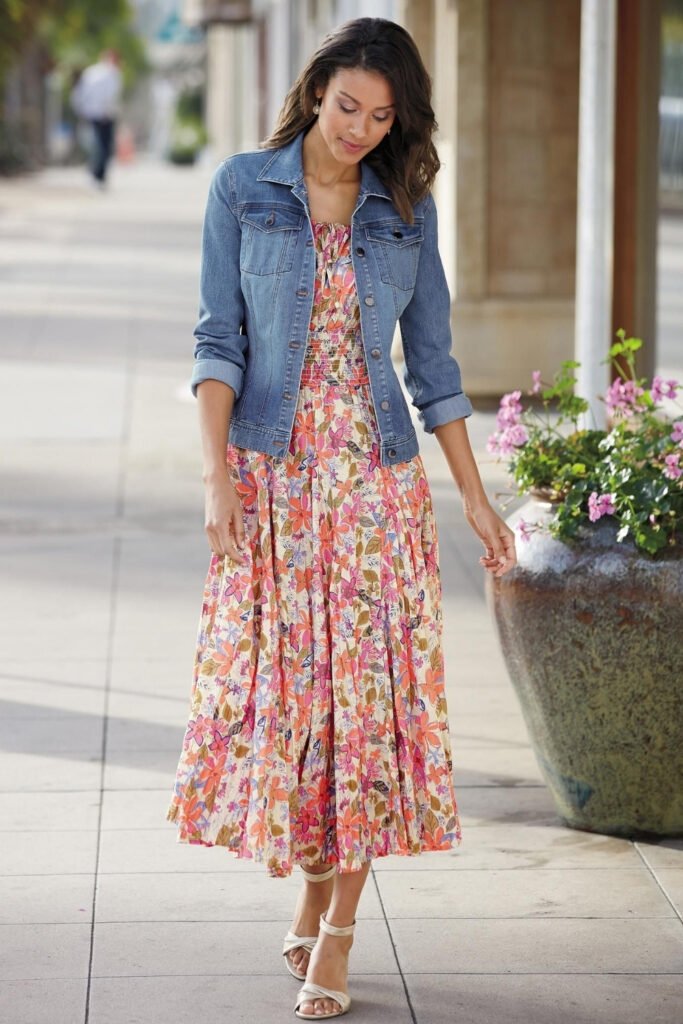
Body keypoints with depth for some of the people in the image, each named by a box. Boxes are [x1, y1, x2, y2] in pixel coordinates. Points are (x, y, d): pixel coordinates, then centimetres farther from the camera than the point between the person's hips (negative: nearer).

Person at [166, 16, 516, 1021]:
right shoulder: (242, 187, -1)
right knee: (277, 680, 2)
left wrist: (476, 496, 7)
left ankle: (336, 934, 6)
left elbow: (432, 361, 8)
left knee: (369, 684, -2)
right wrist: (216, 474, -15)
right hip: (270, 478, -1)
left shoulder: (407, 210, 4)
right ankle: (311, 885, 24)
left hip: (376, 477, 1)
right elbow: (220, 339, -4)